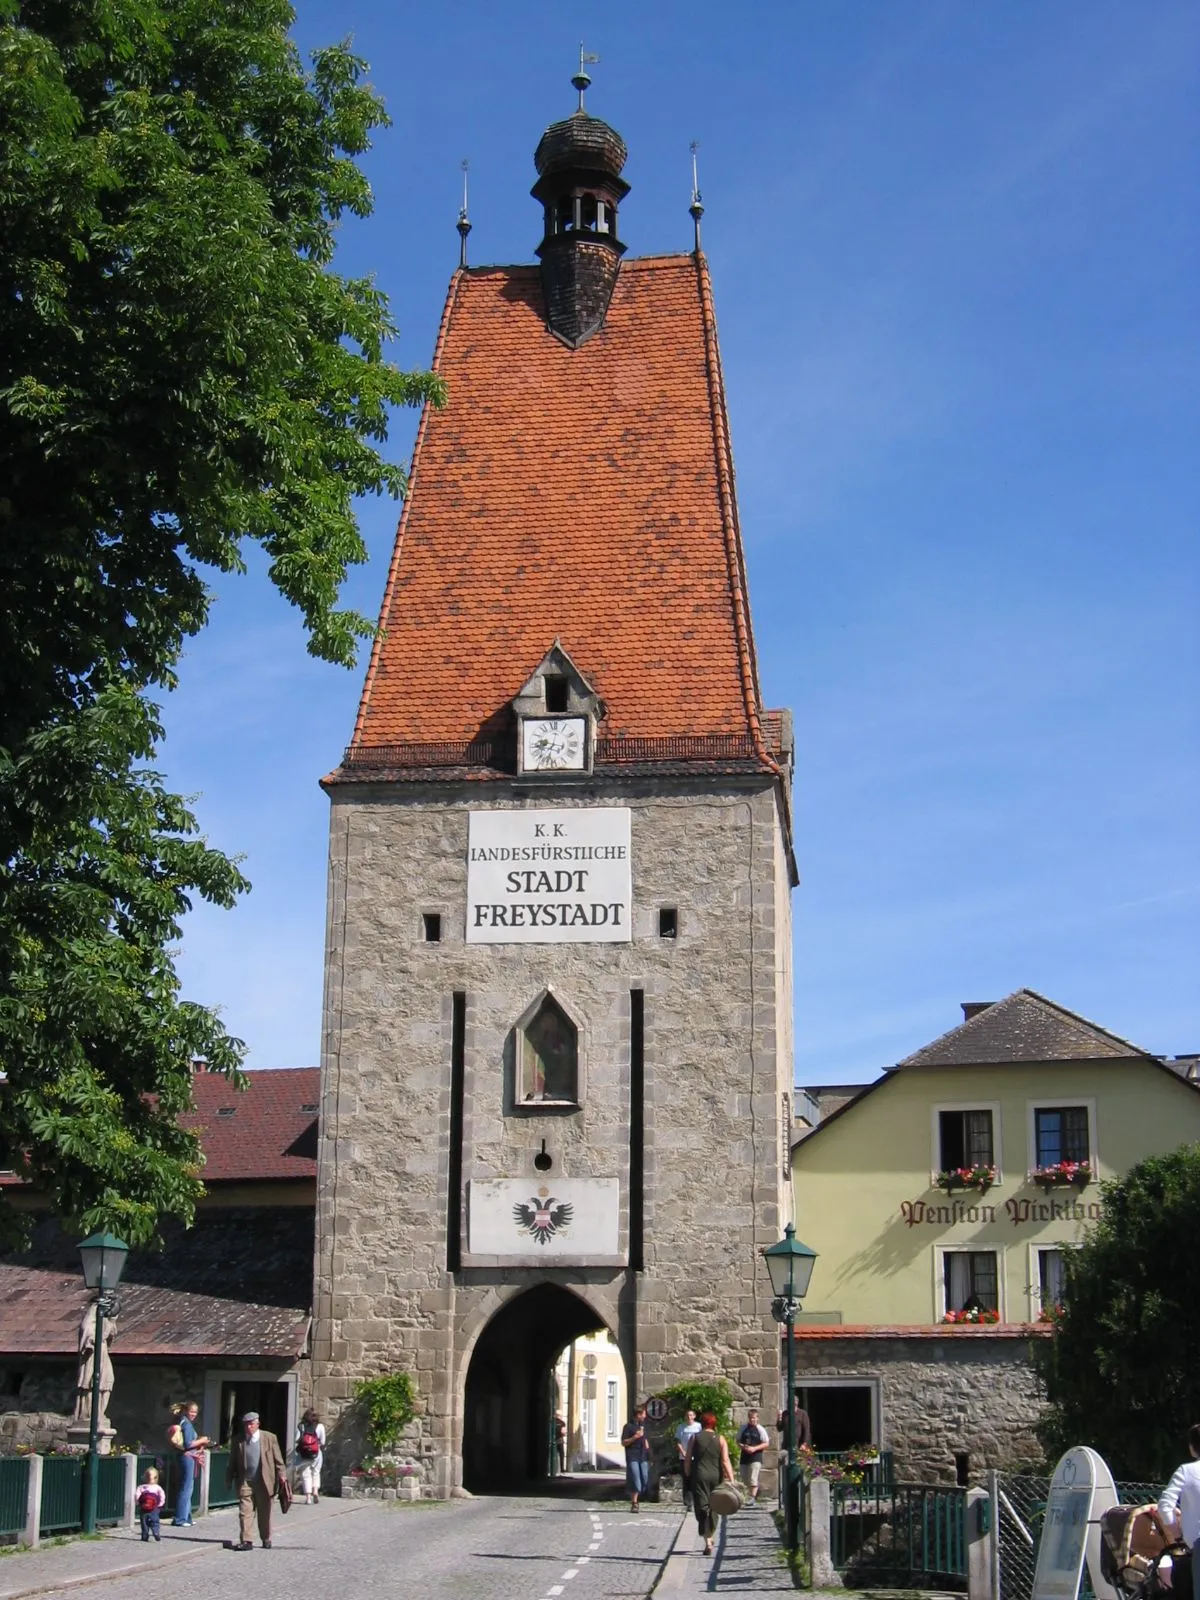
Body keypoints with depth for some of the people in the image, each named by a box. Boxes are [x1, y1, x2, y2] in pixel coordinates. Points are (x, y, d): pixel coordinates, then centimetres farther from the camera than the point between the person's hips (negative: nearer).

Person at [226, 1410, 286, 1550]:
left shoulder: (270, 1438, 1)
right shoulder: (237, 1441, 3)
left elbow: (278, 1460, 2)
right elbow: (232, 1463, 9)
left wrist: (281, 1476, -5)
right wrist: (229, 1479, 7)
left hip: (265, 1482, 0)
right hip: (245, 1482, 1)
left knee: (264, 1513, 10)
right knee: (245, 1512, -7)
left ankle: (266, 1539, 25)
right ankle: (246, 1541, -5)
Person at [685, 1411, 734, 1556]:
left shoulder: (695, 1437, 0)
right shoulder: (720, 1439, 2)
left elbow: (688, 1459, 0)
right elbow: (725, 1461, -6)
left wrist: (688, 1474, 11)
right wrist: (731, 1480, -9)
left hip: (699, 1475, -2)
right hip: (716, 1476, 2)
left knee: (702, 1507, -5)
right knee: (713, 1507, 18)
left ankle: (707, 1542, -19)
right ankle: (710, 1536, 31)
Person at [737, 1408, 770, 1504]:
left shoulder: (760, 1429, -2)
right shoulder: (744, 1428, 8)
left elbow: (766, 1443, -2)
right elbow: (738, 1441, 13)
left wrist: (754, 1448, -15)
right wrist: (743, 1447, -9)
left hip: (756, 1457, -5)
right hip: (744, 1456, 5)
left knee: (753, 1478, -13)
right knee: (745, 1479, 10)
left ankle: (753, 1498, -11)